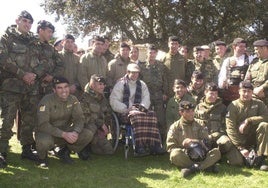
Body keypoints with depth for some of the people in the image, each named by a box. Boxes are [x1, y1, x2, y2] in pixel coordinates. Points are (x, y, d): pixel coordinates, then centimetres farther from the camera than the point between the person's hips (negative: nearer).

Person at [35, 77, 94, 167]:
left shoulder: (73, 99, -4)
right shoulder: (47, 101, -19)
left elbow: (80, 118, -8)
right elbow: (43, 125, -26)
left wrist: (76, 132, -31)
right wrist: (64, 134, -35)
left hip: (65, 131, 5)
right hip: (48, 132, -4)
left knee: (88, 134, -17)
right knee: (44, 142, -40)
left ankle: (64, 152, 8)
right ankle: (42, 156, 0)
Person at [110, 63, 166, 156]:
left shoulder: (142, 84, 21)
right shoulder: (121, 84, 6)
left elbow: (146, 98, 13)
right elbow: (113, 101, -3)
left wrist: (142, 107, -8)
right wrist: (126, 109, -13)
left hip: (138, 110, 5)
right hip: (125, 113, -4)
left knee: (152, 115, -27)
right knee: (137, 115, -37)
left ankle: (154, 145, -31)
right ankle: (139, 148, -42)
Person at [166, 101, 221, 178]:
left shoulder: (199, 126, 16)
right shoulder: (175, 127, 7)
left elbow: (206, 142, 6)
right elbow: (170, 147, 0)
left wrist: (193, 141, -11)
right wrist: (185, 151, -15)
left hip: (199, 156, 2)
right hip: (184, 156, -2)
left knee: (216, 152, -23)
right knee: (175, 154, -36)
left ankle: (193, 168, -38)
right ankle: (206, 166, -29)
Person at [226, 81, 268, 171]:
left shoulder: (258, 104, 0)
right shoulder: (233, 106, -9)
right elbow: (230, 128, -16)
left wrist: (248, 121, -24)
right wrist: (241, 148, -23)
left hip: (254, 136, 2)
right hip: (239, 139, -2)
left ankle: (261, 158, -18)